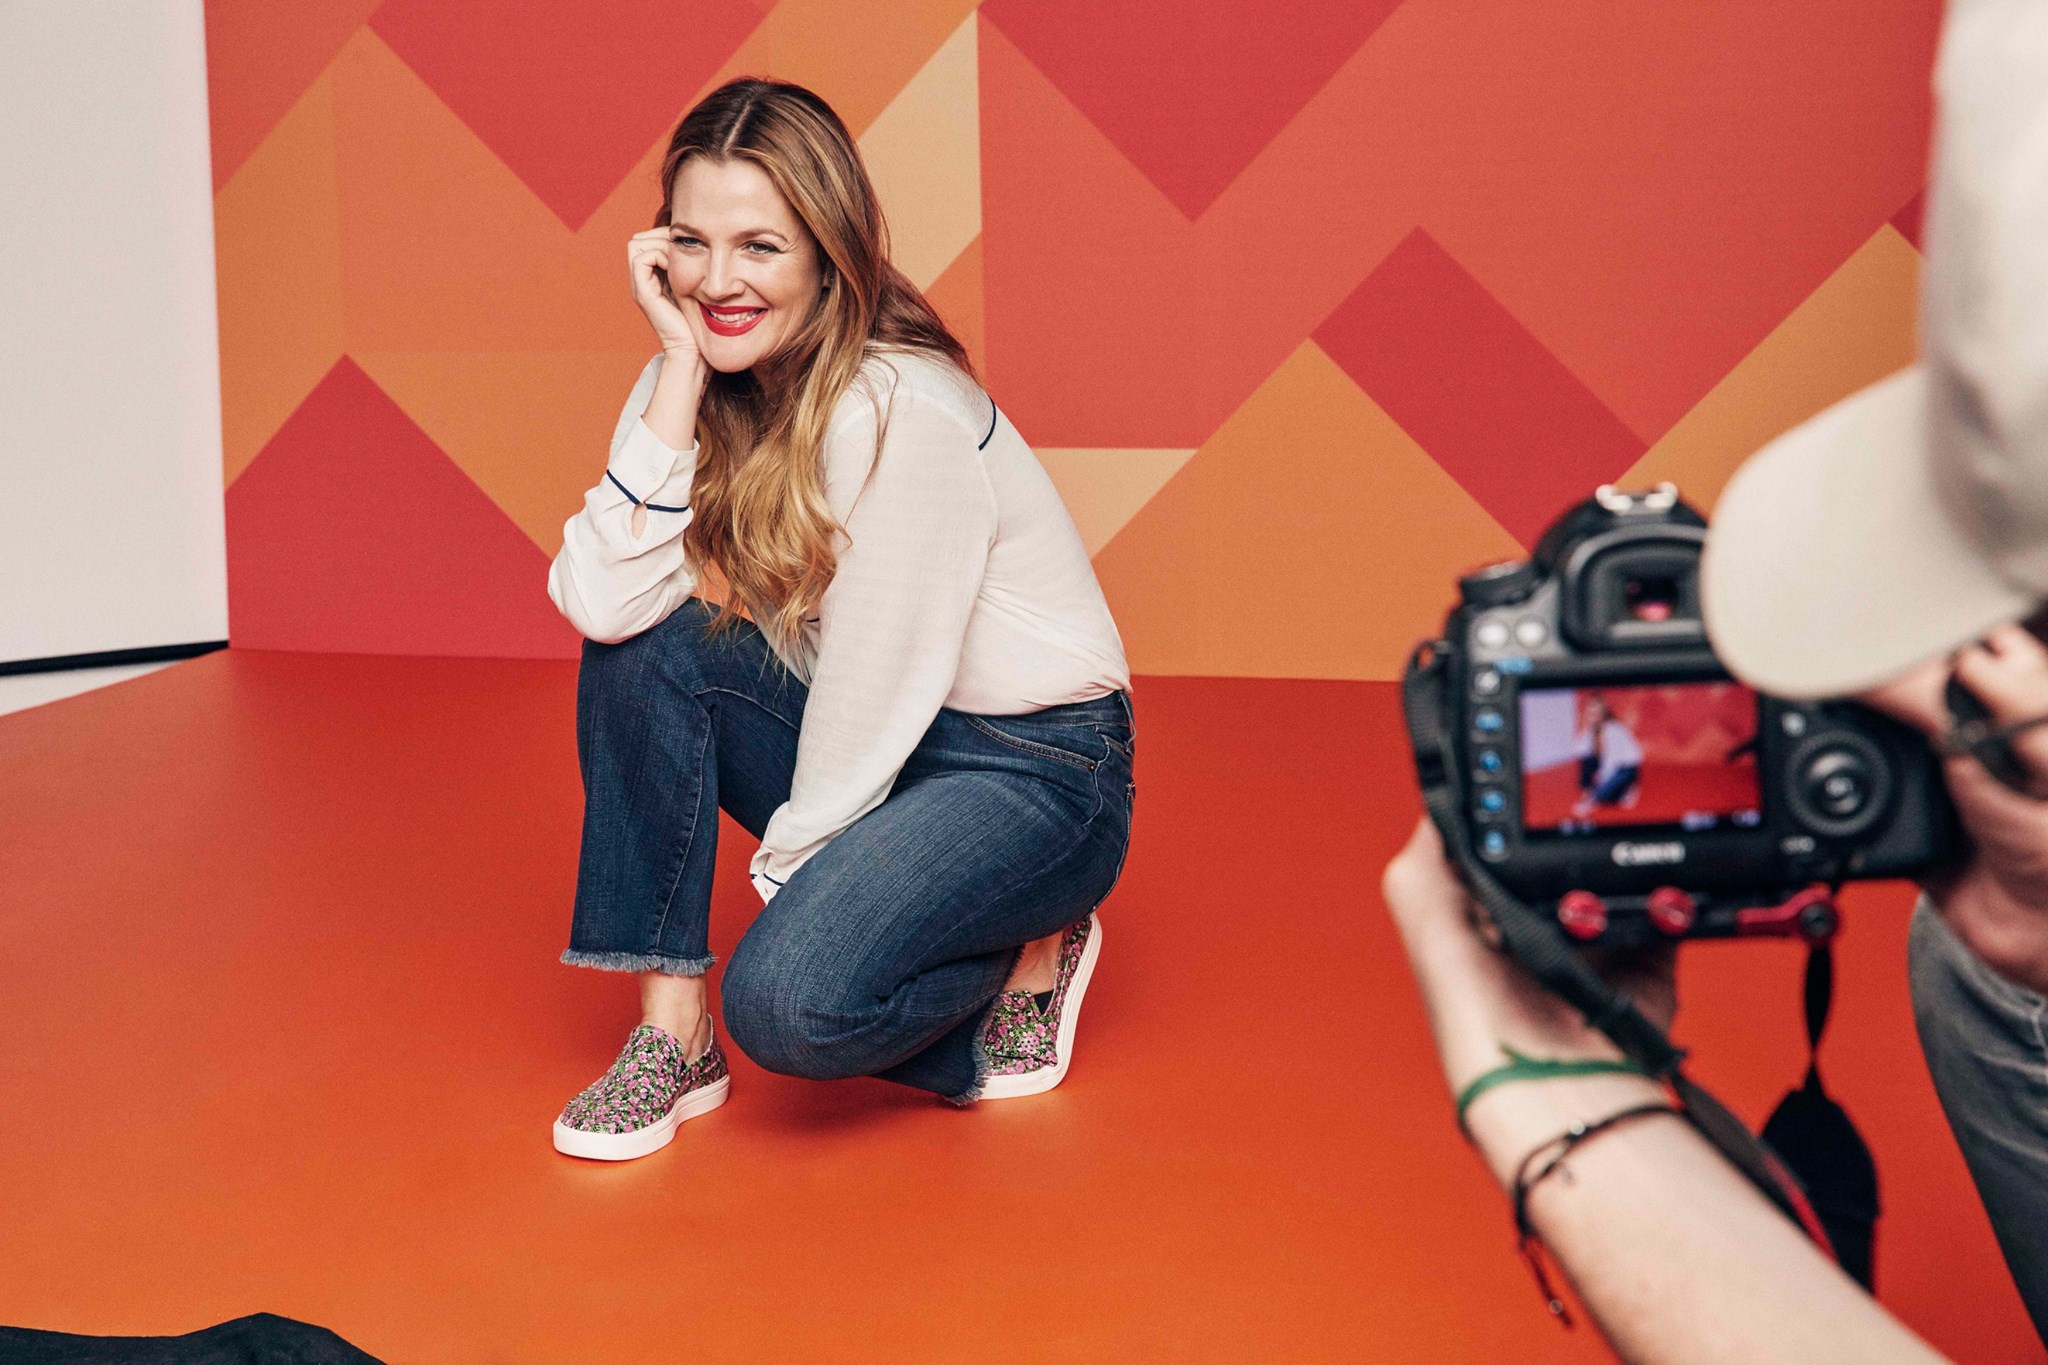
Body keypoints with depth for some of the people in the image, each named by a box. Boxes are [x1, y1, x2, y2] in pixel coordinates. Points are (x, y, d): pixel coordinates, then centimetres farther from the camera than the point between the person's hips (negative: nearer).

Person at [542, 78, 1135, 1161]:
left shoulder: (905, 410, -25)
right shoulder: (709, 387, -4)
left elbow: (880, 677, -21)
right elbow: (601, 599, -19)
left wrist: (786, 869, -10)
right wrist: (679, 369, -22)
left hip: (1034, 769, -7)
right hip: (862, 743, 7)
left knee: (789, 1001, -28)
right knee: (643, 647, -17)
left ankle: (1025, 963, 5)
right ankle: (670, 1035, -8)